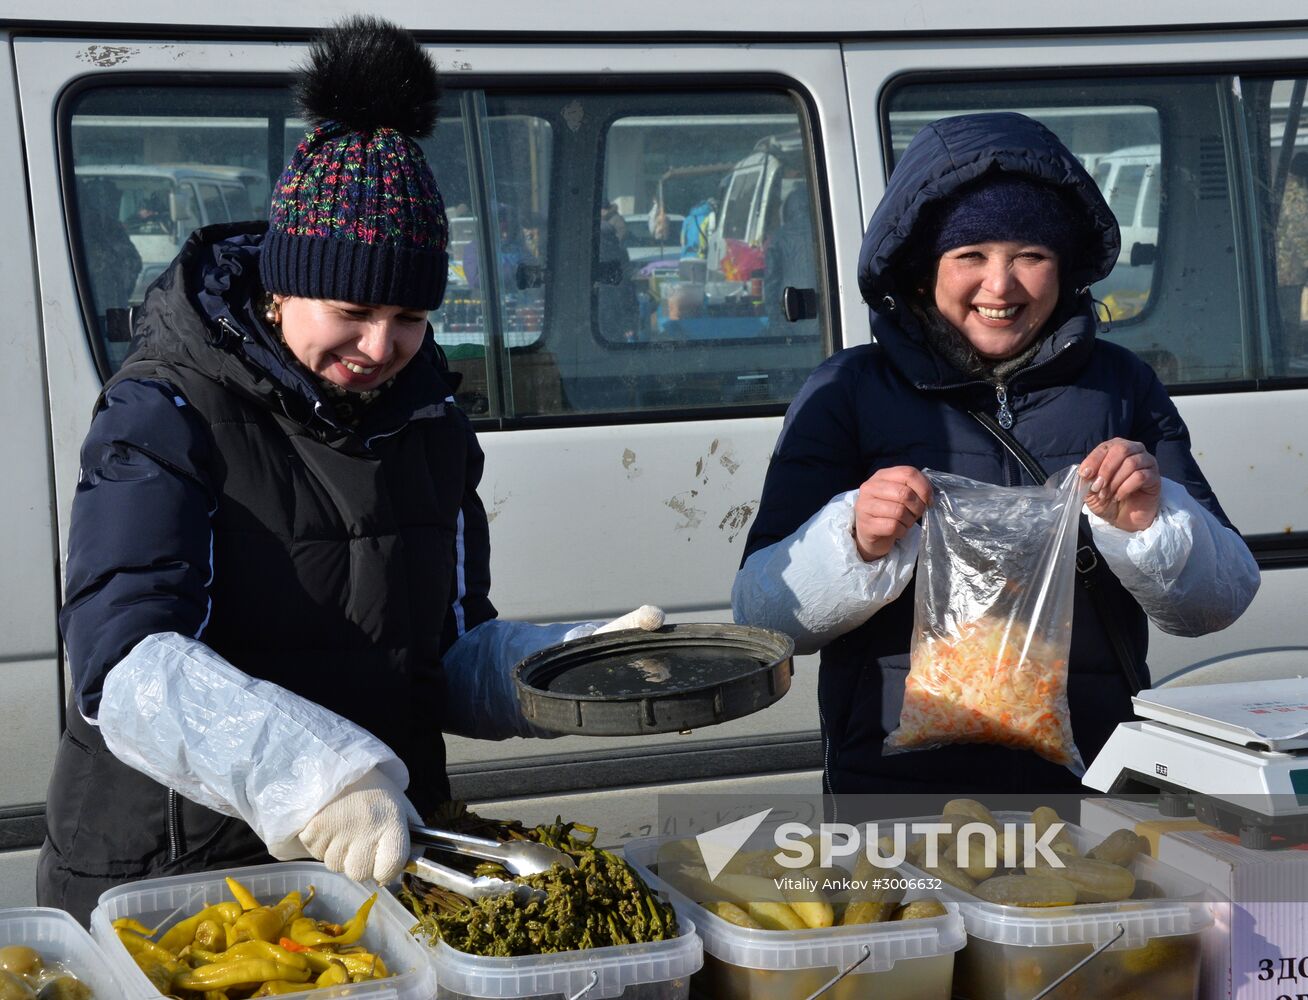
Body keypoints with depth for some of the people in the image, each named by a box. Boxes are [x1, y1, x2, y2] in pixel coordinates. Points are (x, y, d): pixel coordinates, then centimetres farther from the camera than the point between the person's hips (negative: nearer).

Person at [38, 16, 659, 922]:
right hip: (166, 880, -4)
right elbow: (125, 666, -27)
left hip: (380, 862, 5)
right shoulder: (167, 417, -13)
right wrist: (310, 775, -42)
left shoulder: (427, 418, 6)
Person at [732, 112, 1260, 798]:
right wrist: (856, 542, -17)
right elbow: (762, 610, 0)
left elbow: (1219, 603, 10)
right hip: (898, 779, -2)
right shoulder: (847, 393, 5)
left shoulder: (1122, 388, 11)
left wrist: (1150, 522, -9)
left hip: (1092, 781, 2)